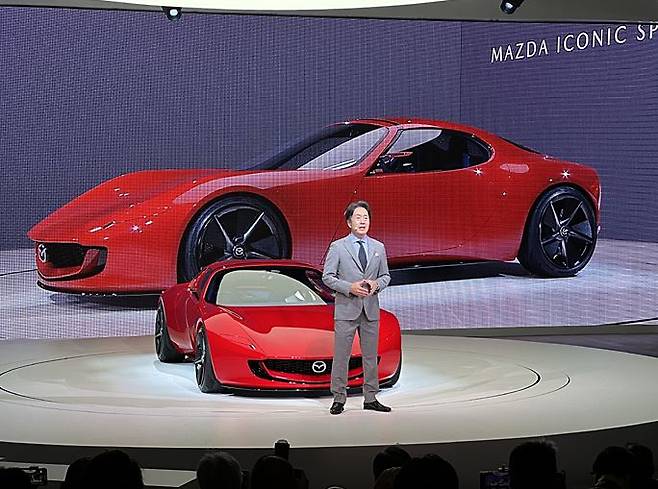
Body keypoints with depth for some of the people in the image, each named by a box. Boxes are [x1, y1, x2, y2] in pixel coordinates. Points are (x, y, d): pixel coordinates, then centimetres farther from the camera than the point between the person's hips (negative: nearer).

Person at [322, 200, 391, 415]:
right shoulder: (337, 247, -1)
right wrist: (350, 287, -15)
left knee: (370, 356, 8)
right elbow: (327, 277, -3)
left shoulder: (378, 248, 11)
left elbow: (385, 275, 15)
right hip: (346, 309, -4)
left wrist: (377, 284, -8)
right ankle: (339, 399, 5)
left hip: (371, 309, 4)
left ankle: (370, 399, 15)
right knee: (341, 356, -2)